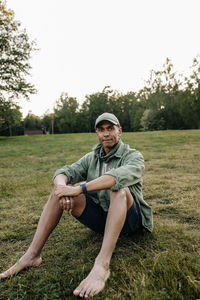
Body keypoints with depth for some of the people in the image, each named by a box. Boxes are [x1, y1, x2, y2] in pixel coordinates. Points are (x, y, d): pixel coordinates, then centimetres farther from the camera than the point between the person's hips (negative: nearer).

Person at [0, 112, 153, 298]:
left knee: (118, 188, -36)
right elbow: (64, 172, -7)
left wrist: (80, 189, -39)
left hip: (128, 219, -4)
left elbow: (123, 175, -33)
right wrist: (63, 186, -32)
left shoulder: (133, 156, -9)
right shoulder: (91, 158, 7)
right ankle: (32, 255, -17)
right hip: (100, 217, 4)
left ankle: (102, 265, -42)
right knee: (59, 190, -14)